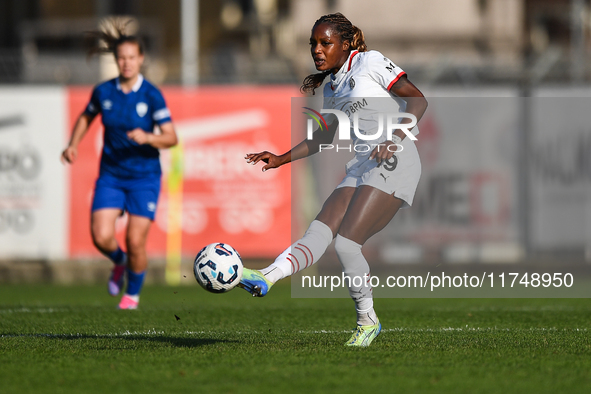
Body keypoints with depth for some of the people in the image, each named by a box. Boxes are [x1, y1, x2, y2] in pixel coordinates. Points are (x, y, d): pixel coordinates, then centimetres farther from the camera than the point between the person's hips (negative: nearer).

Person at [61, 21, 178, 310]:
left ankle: (132, 294, 17)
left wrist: (147, 137, -31)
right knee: (101, 237, -14)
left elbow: (171, 138, -12)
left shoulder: (151, 96, -9)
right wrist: (73, 144, 6)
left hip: (144, 176, -2)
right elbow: (86, 117, 21)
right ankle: (119, 262, 22)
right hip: (111, 176, 2)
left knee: (136, 241, -8)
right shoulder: (103, 92, 0)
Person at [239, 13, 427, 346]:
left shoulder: (369, 62, -1)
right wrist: (282, 159, 27)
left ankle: (368, 321, -1)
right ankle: (264, 278, -29)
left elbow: (417, 99, -8)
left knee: (346, 242, -16)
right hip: (360, 169, 8)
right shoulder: (332, 87, 21)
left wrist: (395, 140, -22)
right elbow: (325, 138, 35)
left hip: (394, 161, -8)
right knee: (318, 234, -11)